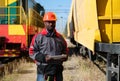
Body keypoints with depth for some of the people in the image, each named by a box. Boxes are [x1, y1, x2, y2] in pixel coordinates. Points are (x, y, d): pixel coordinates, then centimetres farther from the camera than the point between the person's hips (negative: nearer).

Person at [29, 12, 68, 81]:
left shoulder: (60, 37, 11)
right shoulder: (38, 37, -1)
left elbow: (65, 50, 20)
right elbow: (32, 52, -3)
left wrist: (64, 56, -4)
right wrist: (43, 57, -18)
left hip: (57, 69, 4)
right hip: (43, 69, -4)